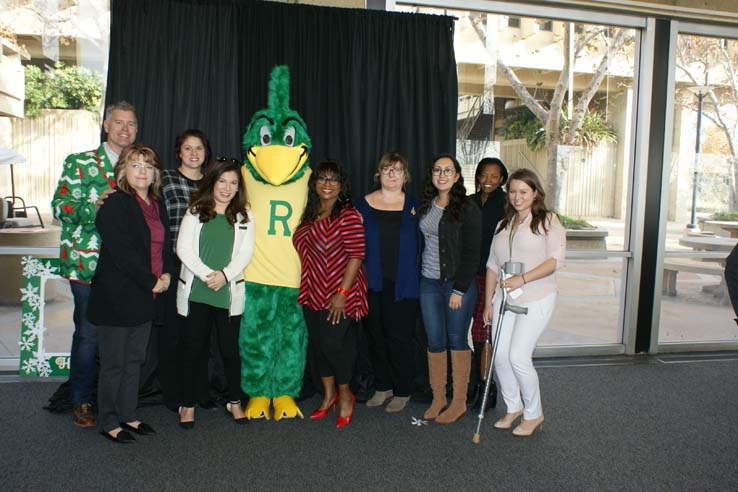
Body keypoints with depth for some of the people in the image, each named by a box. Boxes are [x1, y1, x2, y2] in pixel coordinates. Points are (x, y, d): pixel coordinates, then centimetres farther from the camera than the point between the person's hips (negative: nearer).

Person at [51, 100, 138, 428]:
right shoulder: (80, 164, 3)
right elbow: (59, 207, -4)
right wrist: (93, 207, -22)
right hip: (87, 264, -3)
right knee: (88, 333, 0)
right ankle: (81, 401, 17)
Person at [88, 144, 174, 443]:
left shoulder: (157, 205, 12)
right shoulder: (113, 204, -12)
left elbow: (165, 244, 17)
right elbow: (121, 253, -19)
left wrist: (166, 274, 0)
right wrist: (151, 281, -16)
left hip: (146, 297, 7)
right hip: (117, 296, -7)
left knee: (135, 360, 15)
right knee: (113, 363, 4)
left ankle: (127, 415, 28)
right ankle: (108, 422, 18)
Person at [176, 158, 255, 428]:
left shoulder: (244, 215, 8)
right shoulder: (195, 212, 6)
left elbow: (245, 252, 1)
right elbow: (183, 248, -2)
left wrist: (224, 275, -13)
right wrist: (206, 275, -13)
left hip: (229, 292, 1)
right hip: (195, 292, 0)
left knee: (230, 348, 6)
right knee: (193, 348, 5)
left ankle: (235, 401, 23)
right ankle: (188, 404, 19)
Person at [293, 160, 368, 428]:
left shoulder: (348, 215, -12)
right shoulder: (310, 215, 10)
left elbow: (356, 255, -17)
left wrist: (343, 292, -20)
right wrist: (306, 286, 14)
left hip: (340, 295, -7)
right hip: (313, 293, 7)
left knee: (334, 343, -4)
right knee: (318, 343, 13)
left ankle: (345, 395, 20)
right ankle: (328, 394, 31)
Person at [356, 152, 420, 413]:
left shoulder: (413, 205, 5)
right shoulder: (363, 204, 7)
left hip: (402, 284, -2)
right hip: (372, 283, 2)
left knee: (400, 338, 2)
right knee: (376, 336, 10)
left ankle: (402, 391, 18)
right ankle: (382, 387, 27)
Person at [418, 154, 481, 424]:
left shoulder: (468, 209, -7)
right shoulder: (425, 206, 9)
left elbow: (471, 253, -10)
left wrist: (459, 289, -13)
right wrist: (416, 277, 7)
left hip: (459, 283, -4)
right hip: (429, 282, 5)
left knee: (457, 340, 3)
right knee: (435, 341, 7)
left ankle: (459, 402, 14)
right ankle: (438, 399, 18)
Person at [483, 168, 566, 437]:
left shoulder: (548, 220, -2)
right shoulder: (503, 225, 15)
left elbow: (556, 259, -13)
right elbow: (493, 265, 15)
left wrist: (522, 278, -23)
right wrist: (488, 303, 10)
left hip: (536, 299, -5)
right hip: (505, 298, 6)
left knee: (518, 357, -10)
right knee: (500, 355, 2)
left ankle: (534, 414, 11)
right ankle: (513, 407, 24)